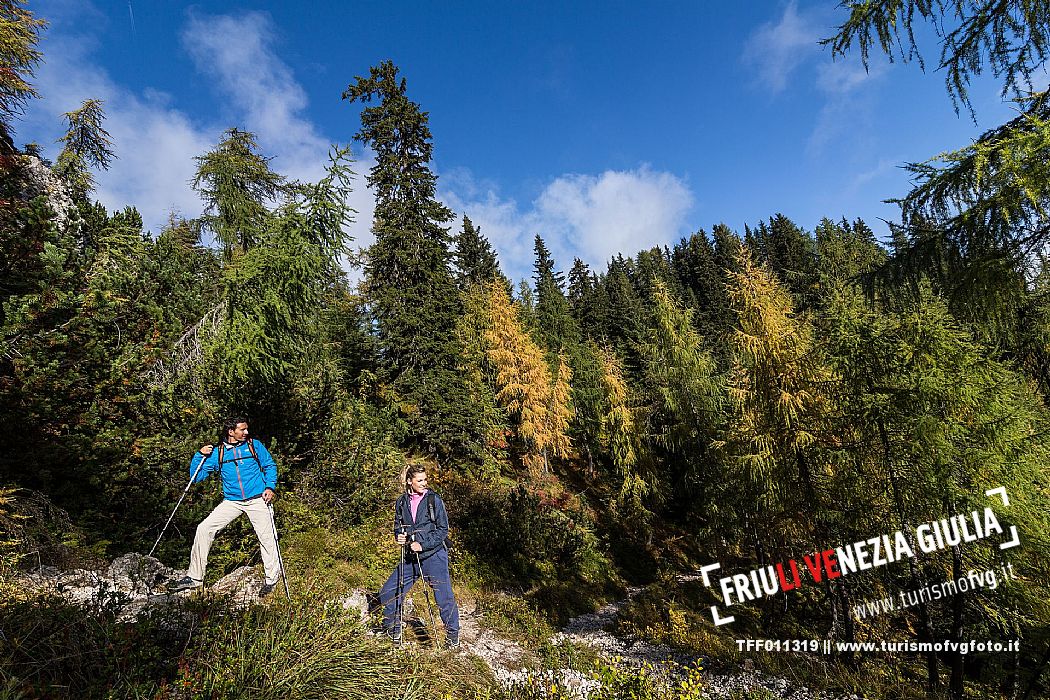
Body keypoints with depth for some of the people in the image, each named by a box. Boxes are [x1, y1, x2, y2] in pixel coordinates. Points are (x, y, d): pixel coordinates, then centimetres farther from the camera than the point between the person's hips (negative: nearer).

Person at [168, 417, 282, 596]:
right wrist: (200, 456, -7)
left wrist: (270, 487, -5)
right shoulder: (217, 452, 4)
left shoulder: (255, 446, 1)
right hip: (232, 501, 2)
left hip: (257, 500, -2)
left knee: (267, 537, -6)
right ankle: (195, 577, 6)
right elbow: (197, 476, 6)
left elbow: (270, 466, 8)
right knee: (204, 528, -7)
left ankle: (272, 578, 15)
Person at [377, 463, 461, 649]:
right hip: (409, 558, 5)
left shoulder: (434, 500, -6)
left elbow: (442, 529, -7)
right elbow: (398, 526, 16)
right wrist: (399, 537, -6)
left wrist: (423, 544, -15)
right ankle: (393, 630, 28)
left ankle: (453, 636, 16)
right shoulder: (402, 501, 4)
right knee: (388, 593, 6)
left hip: (433, 555, -4)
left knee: (444, 597, -4)